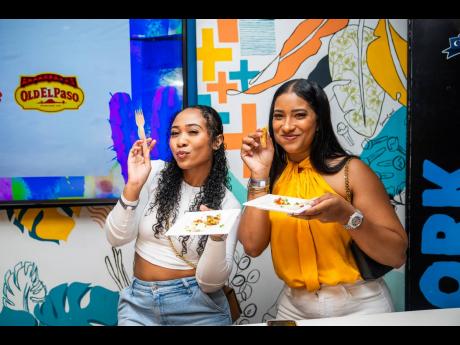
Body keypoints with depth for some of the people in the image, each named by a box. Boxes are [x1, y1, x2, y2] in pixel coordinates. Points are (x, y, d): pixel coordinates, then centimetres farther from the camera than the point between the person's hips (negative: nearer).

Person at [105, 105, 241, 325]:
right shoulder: (154, 173, -5)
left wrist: (218, 235, -29)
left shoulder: (227, 203, -9)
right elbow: (116, 238, -7)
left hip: (198, 306, -1)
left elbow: (210, 282, -12)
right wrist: (133, 185, -20)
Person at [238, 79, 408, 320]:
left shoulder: (351, 170, -12)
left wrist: (347, 215, -28)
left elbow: (397, 255, -13)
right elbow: (252, 246, -11)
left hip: (359, 303, -3)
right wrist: (260, 175, -14)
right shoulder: (272, 176, -1)